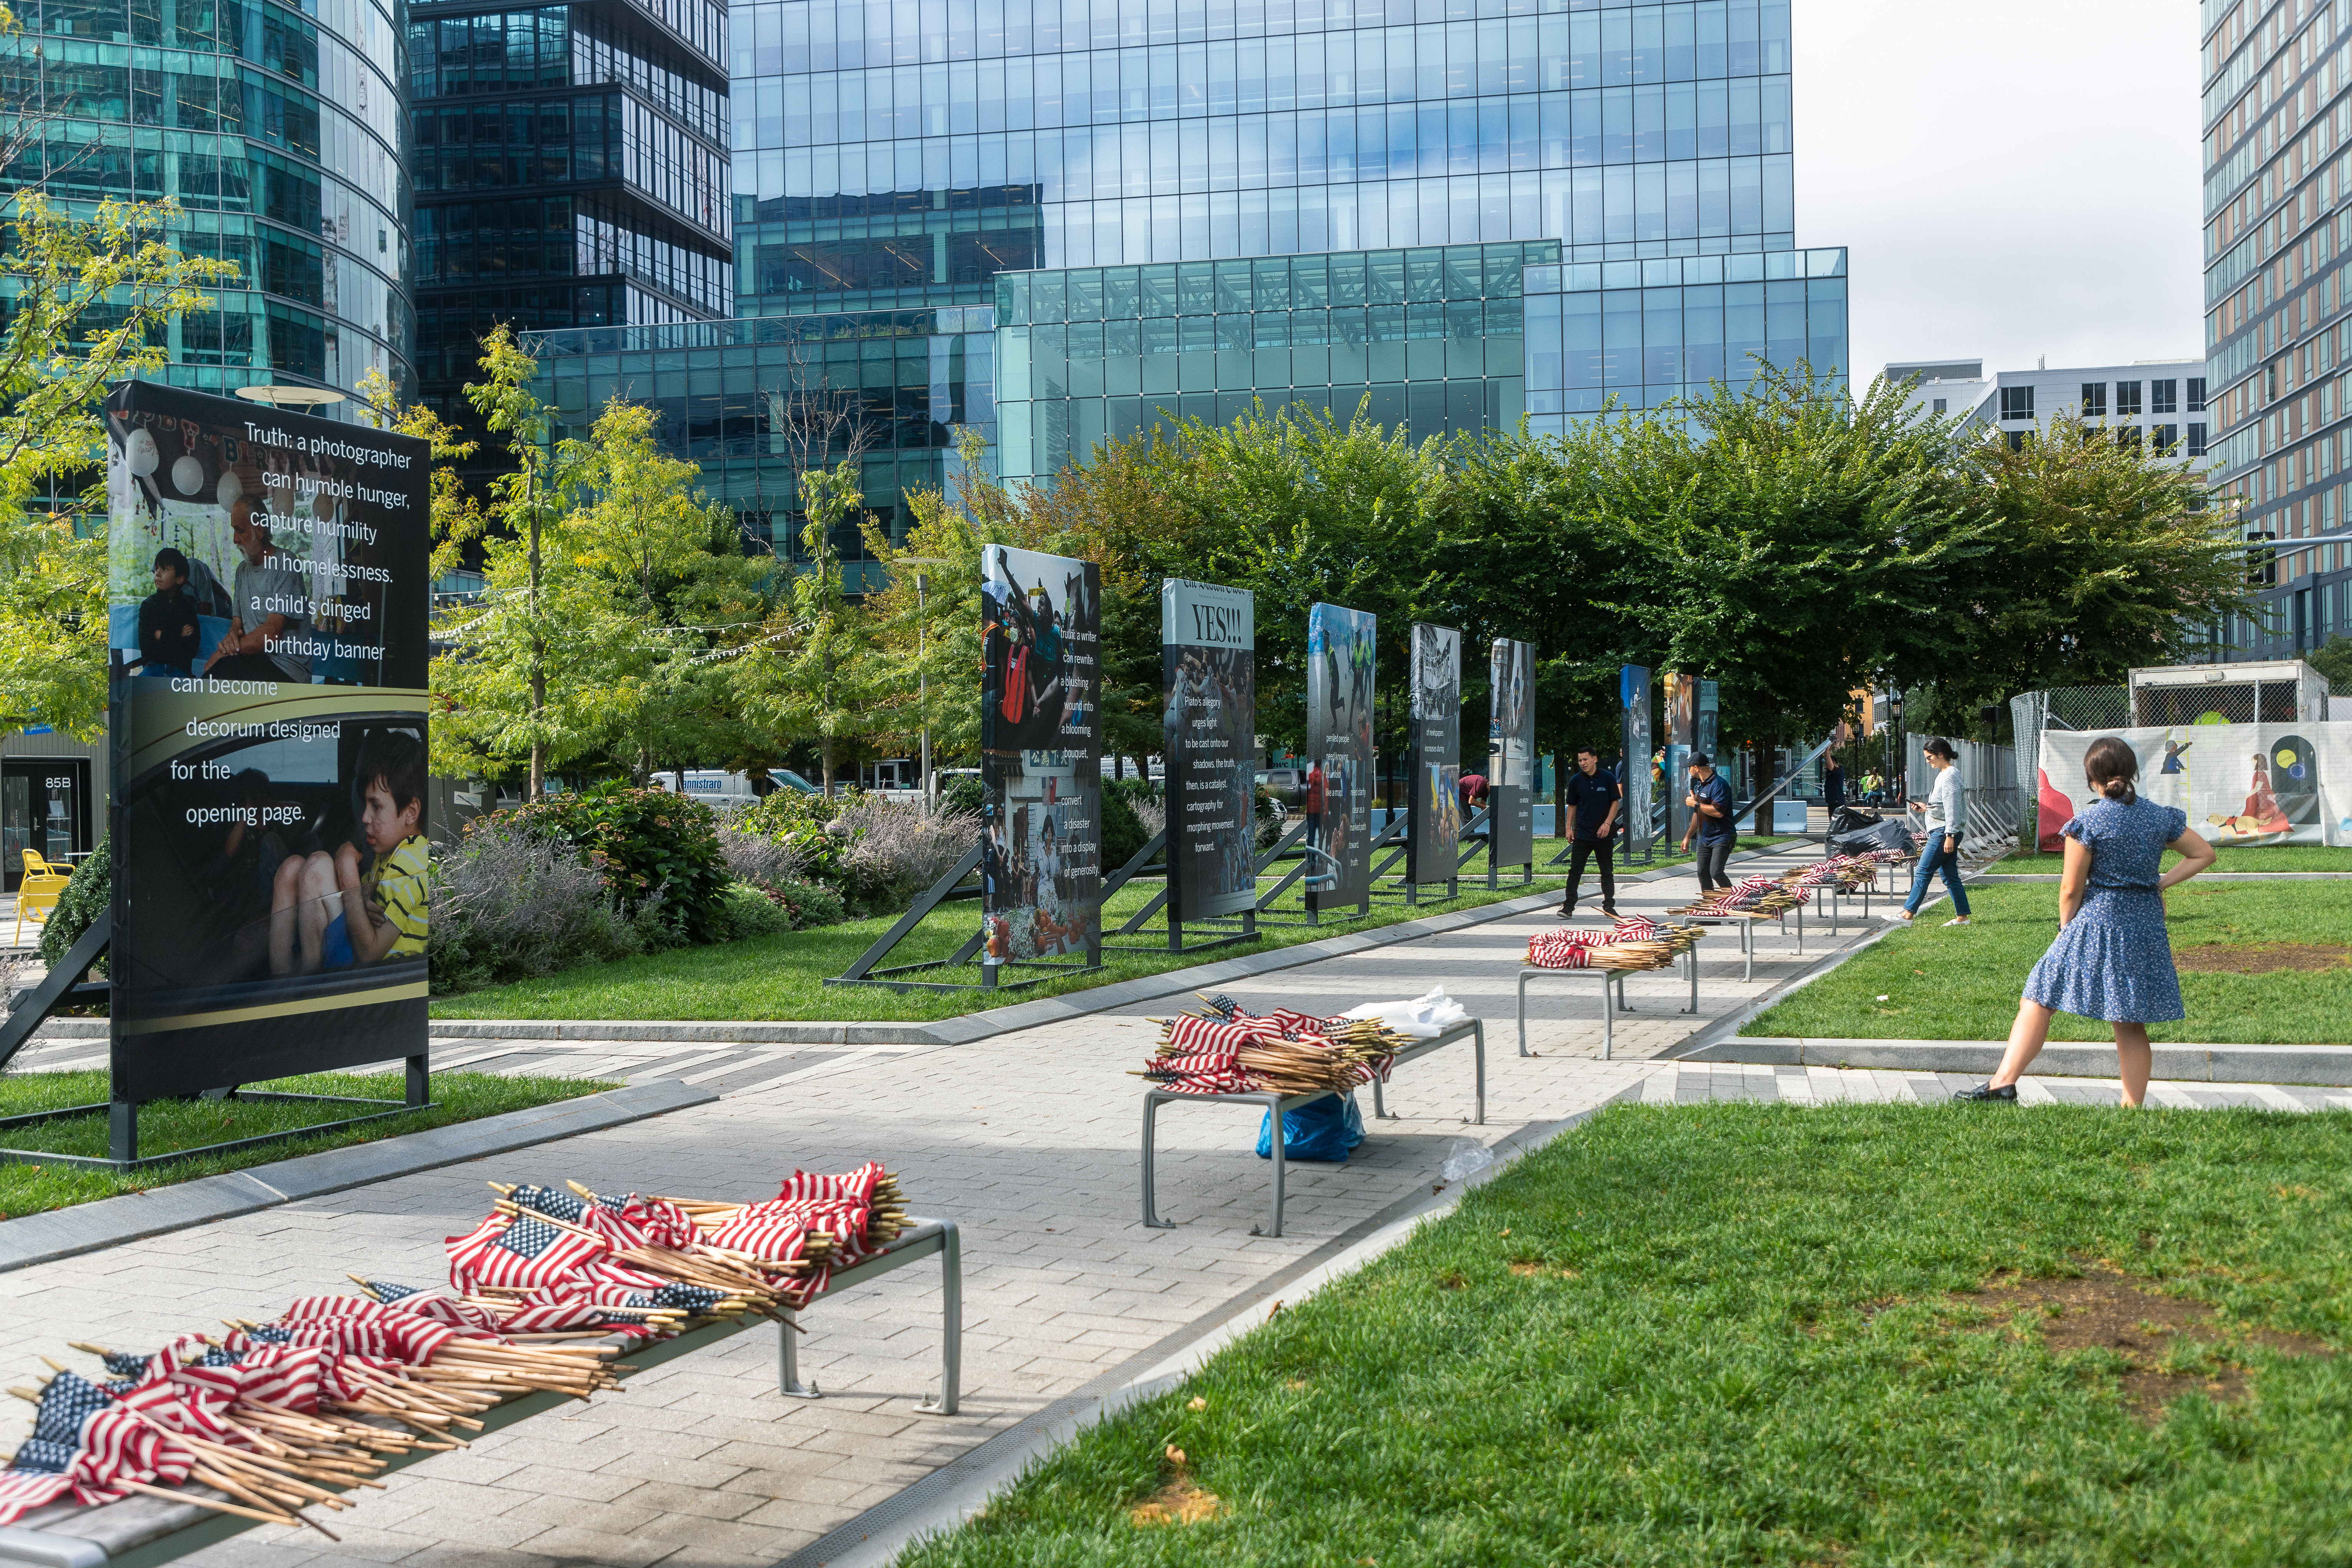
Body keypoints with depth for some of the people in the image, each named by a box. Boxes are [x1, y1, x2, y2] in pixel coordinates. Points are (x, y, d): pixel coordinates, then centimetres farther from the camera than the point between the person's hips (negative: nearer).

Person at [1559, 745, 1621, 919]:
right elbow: (1572, 806, 10)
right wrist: (1569, 828, 4)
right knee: (1575, 870, -3)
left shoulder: (1607, 778, -3)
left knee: (1607, 871, 8)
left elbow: (1615, 802, 0)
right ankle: (1568, 906, -1)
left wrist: (1607, 823, -11)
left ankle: (1609, 906, 17)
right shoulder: (1576, 780, 2)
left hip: (1604, 833, -1)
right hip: (1582, 833, 1)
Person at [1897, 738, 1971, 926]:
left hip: (1943, 832, -11)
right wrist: (1926, 806, 16)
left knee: (1923, 872, -9)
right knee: (1950, 875, 10)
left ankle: (1908, 913, -9)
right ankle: (1962, 917, 11)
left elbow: (1952, 808, -20)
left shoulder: (1950, 776, -14)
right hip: (1941, 832, 11)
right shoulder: (1944, 774, 17)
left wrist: (1950, 836, -23)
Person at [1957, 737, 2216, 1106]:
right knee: (2131, 1026, 9)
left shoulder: (2087, 822, -9)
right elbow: (2204, 854, 17)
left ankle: (2004, 1082, -2)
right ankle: (2133, 1108, 10)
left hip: (2097, 922, -5)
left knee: (2038, 1001, 3)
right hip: (2147, 925, 5)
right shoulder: (2161, 818, 5)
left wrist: (2066, 928, 8)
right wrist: (2160, 884, 14)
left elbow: (2071, 889, -8)